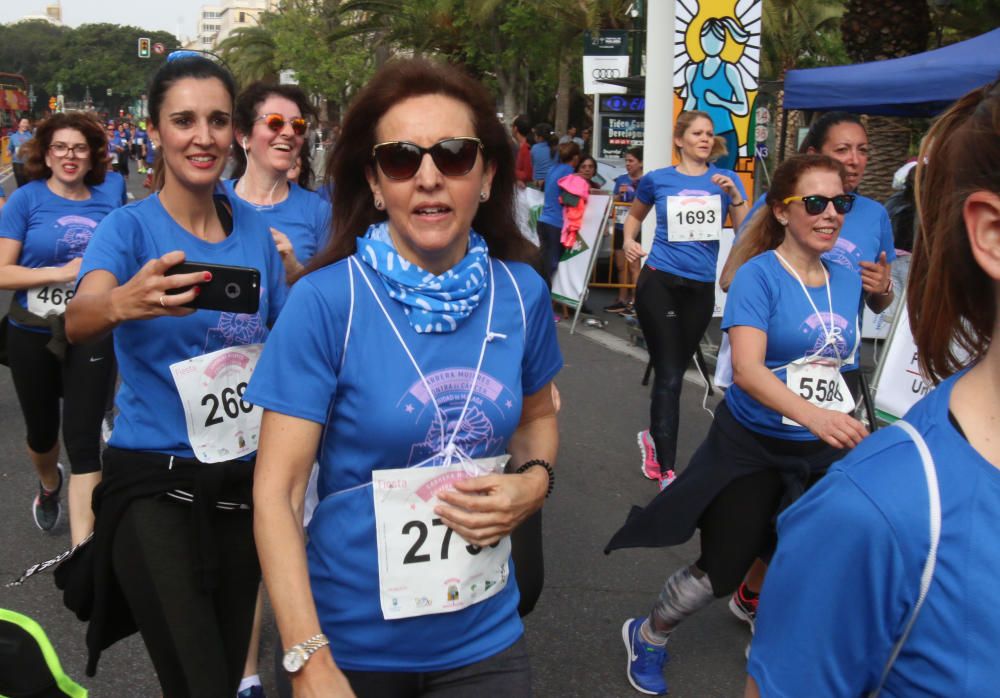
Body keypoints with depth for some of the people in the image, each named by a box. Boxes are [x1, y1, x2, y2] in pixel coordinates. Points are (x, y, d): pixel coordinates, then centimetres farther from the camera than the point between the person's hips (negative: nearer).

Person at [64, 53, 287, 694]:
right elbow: (78, 321, -29)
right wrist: (125, 303, -48)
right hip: (154, 483, -4)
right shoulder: (130, 227, -8)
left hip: (244, 480, 4)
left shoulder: (257, 233, 4)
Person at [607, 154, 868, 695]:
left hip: (825, 454, 5)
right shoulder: (758, 274, -15)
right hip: (753, 448, -5)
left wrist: (845, 421, 12)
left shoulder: (847, 282, 2)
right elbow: (746, 369, -29)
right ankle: (646, 637, 31)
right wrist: (811, 414, -43)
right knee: (720, 570, 3)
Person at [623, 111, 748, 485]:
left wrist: (734, 195, -17)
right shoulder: (657, 179, 1)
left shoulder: (726, 179, 4)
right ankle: (666, 472, -3)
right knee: (668, 376, -8)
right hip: (659, 283, -2)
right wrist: (629, 241, 1)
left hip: (701, 288, 3)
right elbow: (634, 215, 20)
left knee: (675, 371, 14)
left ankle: (653, 436, 39)